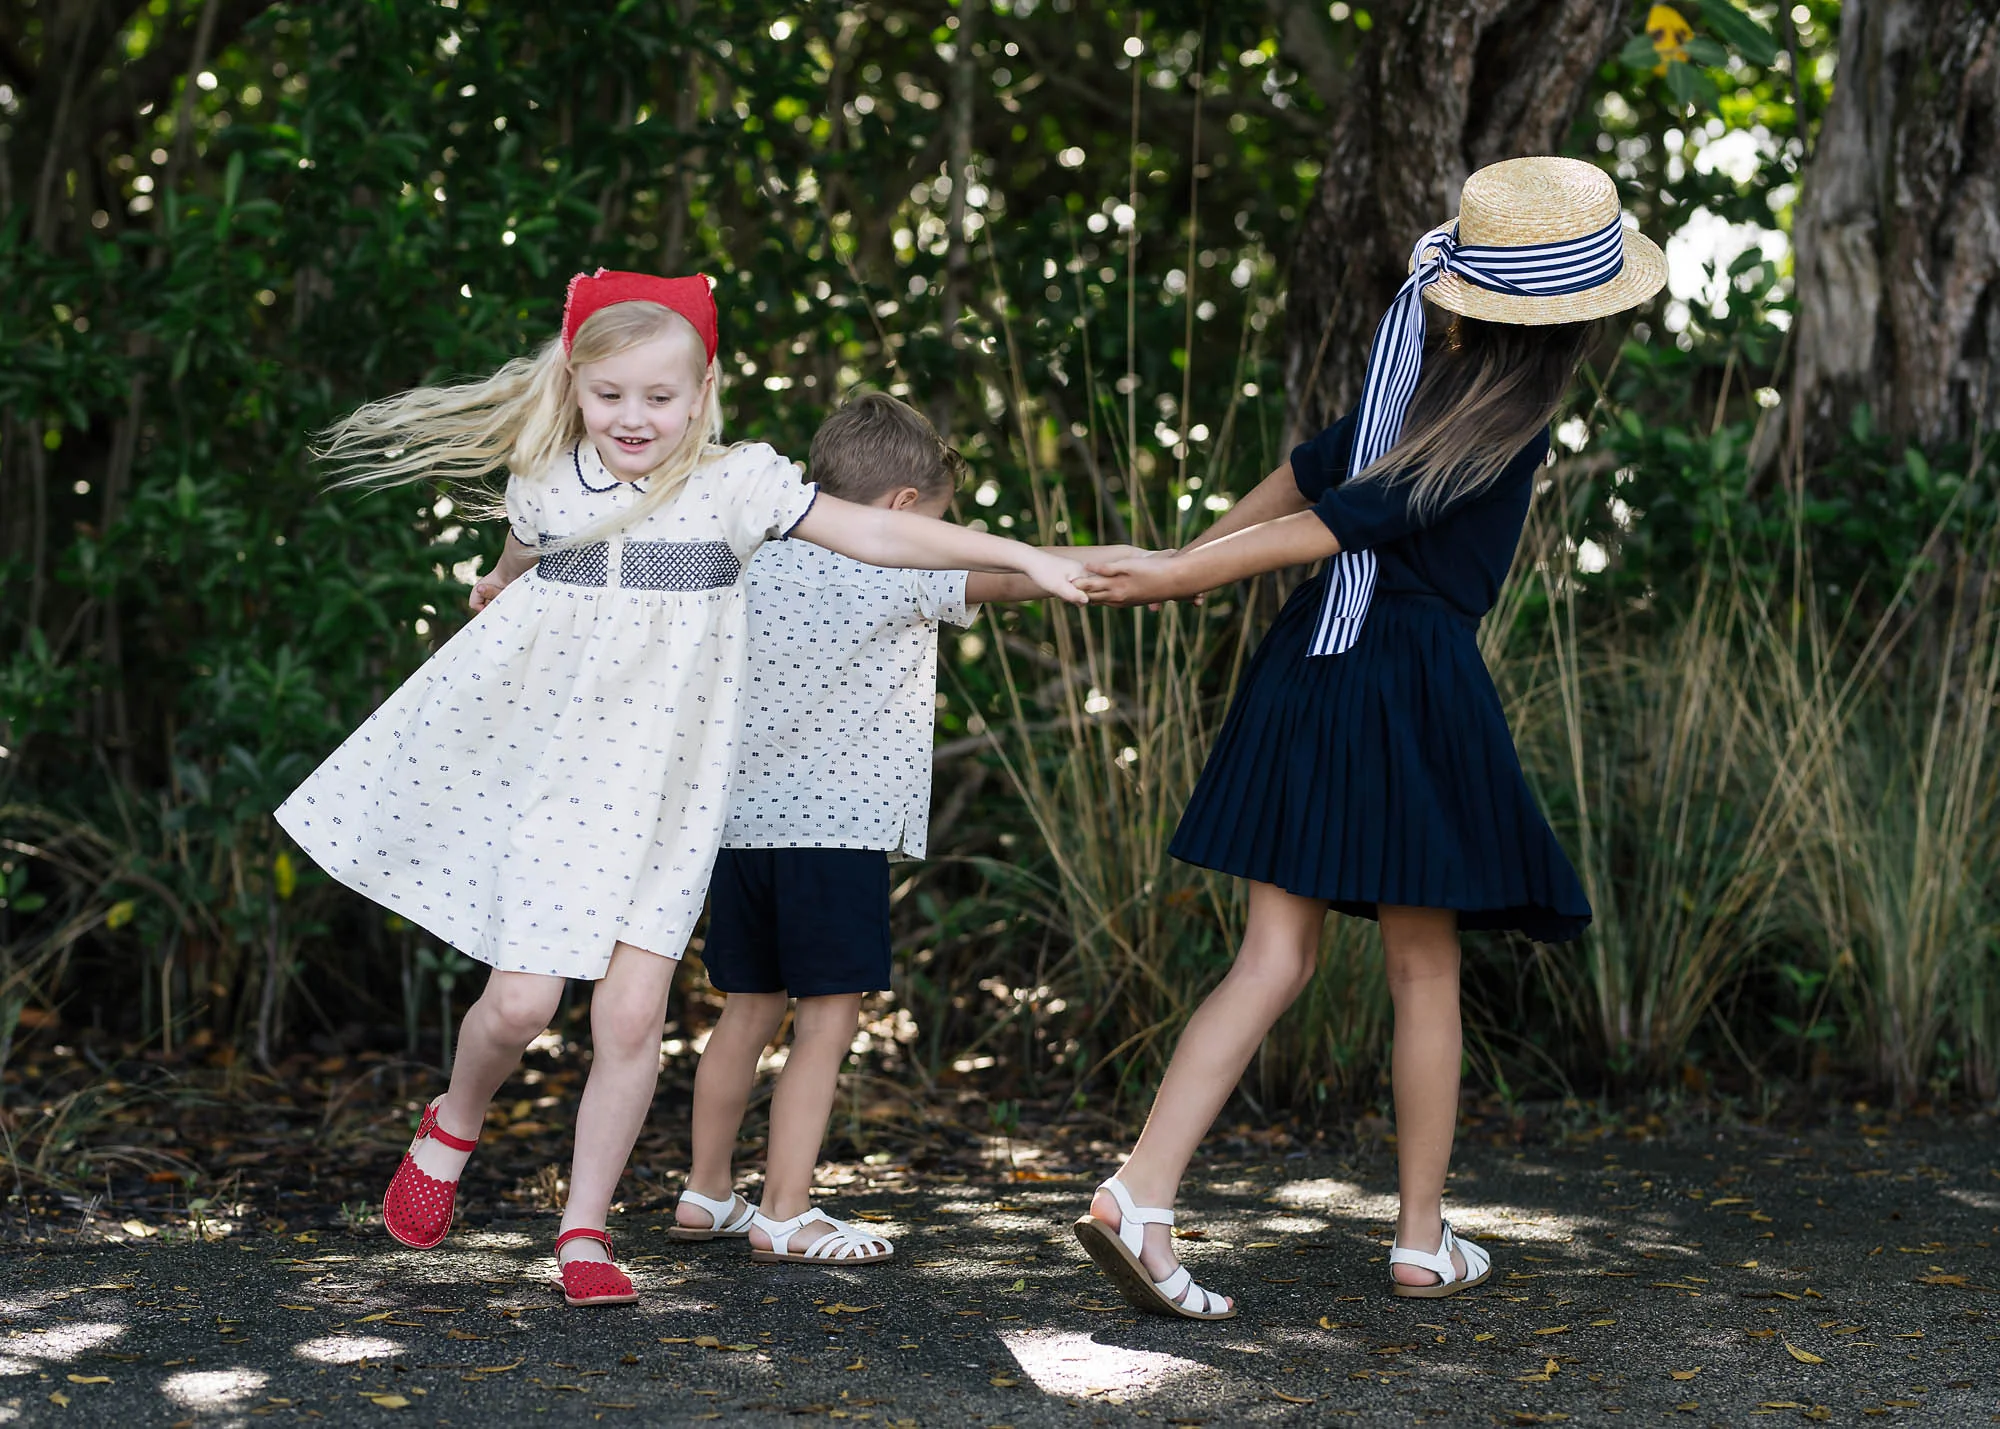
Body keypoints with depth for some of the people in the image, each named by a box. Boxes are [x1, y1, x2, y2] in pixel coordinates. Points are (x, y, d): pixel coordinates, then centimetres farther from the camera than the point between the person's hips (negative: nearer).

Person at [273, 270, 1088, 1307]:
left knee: (633, 1015, -5)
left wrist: (1020, 556, -13)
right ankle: (452, 1126, 26)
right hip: (545, 780, 0)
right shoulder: (542, 485, -1)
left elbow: (872, 533, -9)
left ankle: (585, 1229, 10)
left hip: (663, 791, 0)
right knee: (519, 1002, -7)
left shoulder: (734, 485, -6)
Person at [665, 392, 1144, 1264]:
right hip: (836, 830, -7)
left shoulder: (759, 565, 10)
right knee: (827, 1022, -2)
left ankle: (705, 1194, 24)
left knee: (749, 1012, 16)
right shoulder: (906, 577, -4)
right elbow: (1023, 577, 4)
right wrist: (1131, 561, 11)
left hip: (743, 821, 7)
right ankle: (785, 1216, -3)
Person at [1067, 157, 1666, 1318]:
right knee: (1425, 971, 9)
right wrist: (1184, 576, -12)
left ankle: (1142, 1194, -9)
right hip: (1415, 692, -7)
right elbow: (1342, 520, -16)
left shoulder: (1427, 373, 9)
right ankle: (1424, 1240, 21)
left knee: (1276, 961, 4)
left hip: (1309, 679, 7)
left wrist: (1192, 558, 31)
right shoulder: (1510, 434, -14)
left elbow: (1307, 472, 19)